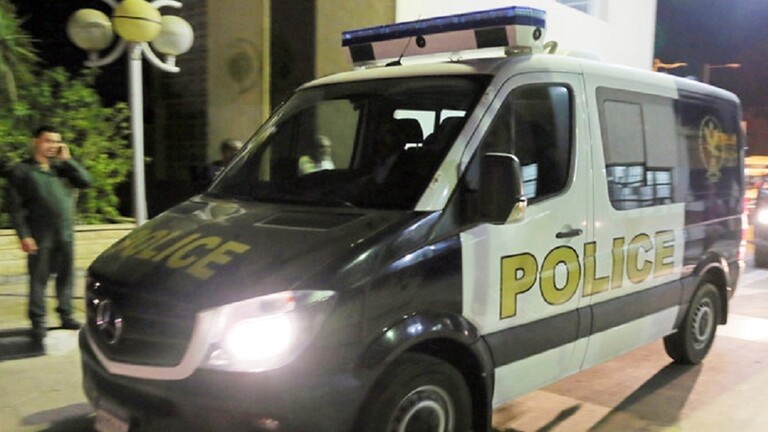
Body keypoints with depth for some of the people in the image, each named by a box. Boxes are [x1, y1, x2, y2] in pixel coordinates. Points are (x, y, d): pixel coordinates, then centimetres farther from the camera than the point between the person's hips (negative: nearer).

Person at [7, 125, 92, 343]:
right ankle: (38, 323, 7)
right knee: (39, 279, 0)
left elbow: (85, 181, 2)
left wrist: (67, 159, -2)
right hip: (40, 235, -4)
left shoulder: (61, 167, 13)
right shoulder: (21, 170, -1)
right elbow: (16, 207, -5)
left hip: (65, 233, 4)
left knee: (66, 276, 9)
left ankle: (66, 315, 20)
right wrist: (24, 235, -13)